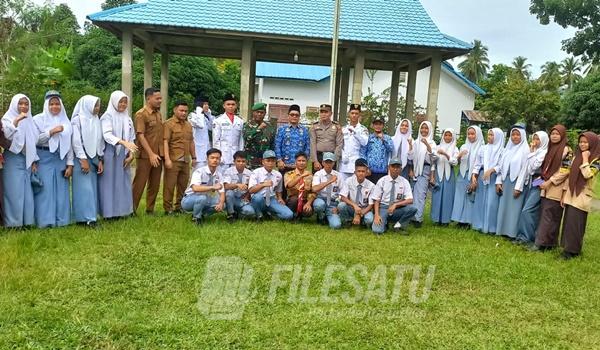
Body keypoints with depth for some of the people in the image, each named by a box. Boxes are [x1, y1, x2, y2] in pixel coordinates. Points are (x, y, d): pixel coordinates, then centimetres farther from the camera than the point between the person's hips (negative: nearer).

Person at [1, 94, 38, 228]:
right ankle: (13, 221, 1)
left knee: (27, 190, 6)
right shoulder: (8, 118, -3)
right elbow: (7, 135, -22)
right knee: (14, 190, -4)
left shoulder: (29, 120, 14)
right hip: (13, 159, -5)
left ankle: (27, 220, 12)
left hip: (27, 159, 5)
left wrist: (34, 161, 12)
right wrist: (16, 121, -33)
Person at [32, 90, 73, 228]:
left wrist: (70, 164, 3)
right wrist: (51, 132, -15)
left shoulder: (65, 121, 10)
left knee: (61, 190, 5)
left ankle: (61, 220, 13)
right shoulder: (38, 119, 1)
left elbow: (69, 144, 9)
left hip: (61, 159, 3)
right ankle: (46, 220, 2)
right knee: (45, 189, -4)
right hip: (44, 159, -3)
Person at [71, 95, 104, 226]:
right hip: (81, 158, -5)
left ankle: (92, 216, 12)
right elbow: (76, 141, -11)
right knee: (84, 188, -7)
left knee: (93, 187, 5)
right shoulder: (77, 119, -6)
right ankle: (85, 217, -3)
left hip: (94, 158, 6)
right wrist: (83, 159, -16)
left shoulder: (96, 120, 10)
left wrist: (100, 160, 5)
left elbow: (100, 141, 10)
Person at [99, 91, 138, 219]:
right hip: (110, 155, -5)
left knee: (123, 183, 7)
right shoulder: (107, 116, -5)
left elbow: (132, 138, 11)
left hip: (124, 156, 5)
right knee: (110, 183, -2)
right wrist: (124, 142, -32)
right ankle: (109, 212, 4)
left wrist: (131, 155, -1)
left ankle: (121, 210, 15)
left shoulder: (127, 118, 11)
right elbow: (107, 135, -19)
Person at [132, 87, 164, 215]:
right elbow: (140, 135, -15)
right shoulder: (141, 114, -9)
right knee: (139, 184, 0)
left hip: (158, 155, 7)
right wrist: (151, 154, -20)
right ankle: (132, 209, 9)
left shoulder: (158, 114, 12)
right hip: (145, 156, -7)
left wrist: (161, 153, 9)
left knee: (155, 185, 11)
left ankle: (150, 209, 21)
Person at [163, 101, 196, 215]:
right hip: (173, 160, -7)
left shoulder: (188, 125, 18)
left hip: (186, 160, 7)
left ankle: (179, 207, 23)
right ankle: (168, 208, 5)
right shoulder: (169, 124, -5)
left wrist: (193, 157, 20)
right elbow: (165, 142, -13)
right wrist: (167, 159, -20)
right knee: (169, 185, -2)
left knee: (183, 185, 11)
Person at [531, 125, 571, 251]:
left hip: (556, 189, -7)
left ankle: (542, 243, -2)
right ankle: (546, 241, 14)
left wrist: (549, 182, -15)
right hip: (546, 188, 7)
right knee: (544, 215, 7)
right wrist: (542, 180, 9)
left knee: (549, 216, -6)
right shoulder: (551, 148, 15)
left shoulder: (566, 150, -8)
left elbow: (566, 170, -14)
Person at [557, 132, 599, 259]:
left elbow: (587, 175, -23)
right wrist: (564, 193, 9)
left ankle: (572, 250, 4)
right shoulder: (576, 157, 11)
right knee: (568, 222, 8)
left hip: (582, 196, -6)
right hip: (571, 194, 6)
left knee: (574, 223, -5)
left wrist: (585, 159, -16)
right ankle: (567, 247, 17)